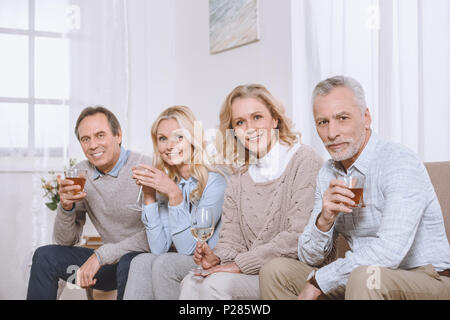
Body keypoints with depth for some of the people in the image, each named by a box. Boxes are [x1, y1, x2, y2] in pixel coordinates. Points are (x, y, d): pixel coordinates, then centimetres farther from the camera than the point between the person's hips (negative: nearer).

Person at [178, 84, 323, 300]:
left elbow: (299, 236, -17)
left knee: (217, 282, -26)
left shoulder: (304, 160, -8)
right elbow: (232, 238, 12)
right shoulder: (239, 176, 13)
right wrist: (218, 257, -12)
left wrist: (242, 264, -16)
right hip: (252, 273, 6)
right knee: (192, 283, -18)